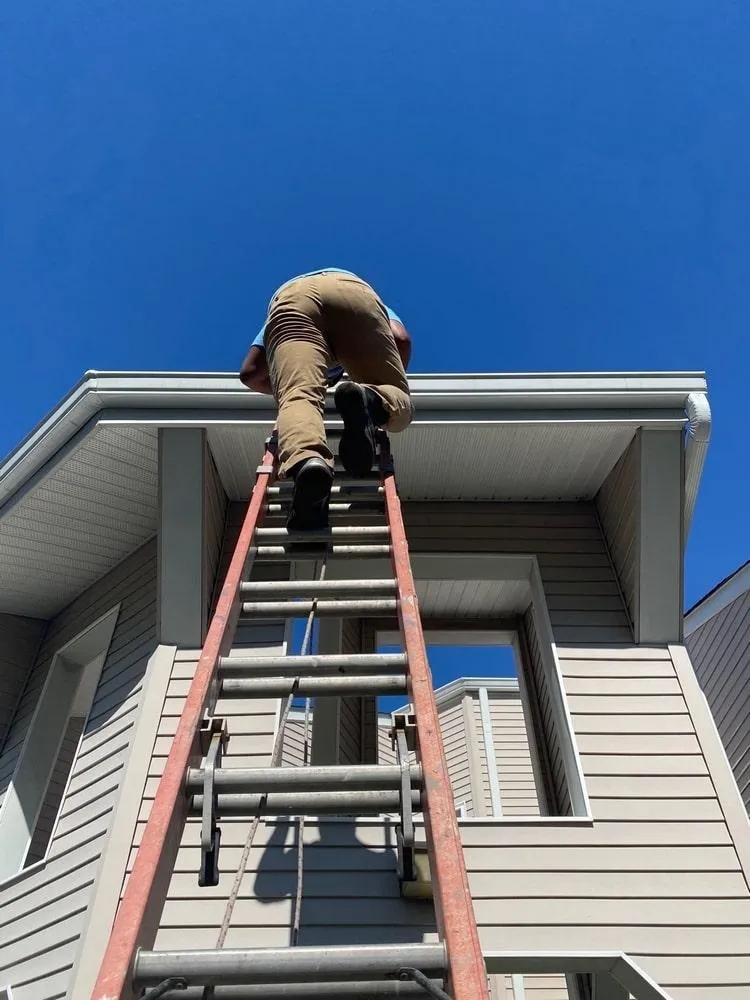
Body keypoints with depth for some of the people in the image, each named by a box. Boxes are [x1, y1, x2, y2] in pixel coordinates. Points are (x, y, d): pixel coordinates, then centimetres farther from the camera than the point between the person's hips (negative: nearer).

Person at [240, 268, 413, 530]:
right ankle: (371, 399, -34)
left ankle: (307, 460, -52)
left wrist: (287, 389, 45)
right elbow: (402, 340, 20)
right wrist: (388, 380, 36)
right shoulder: (371, 295, 45)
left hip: (291, 299, 1)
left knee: (299, 398, -18)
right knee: (400, 410, 2)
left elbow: (249, 373, 28)